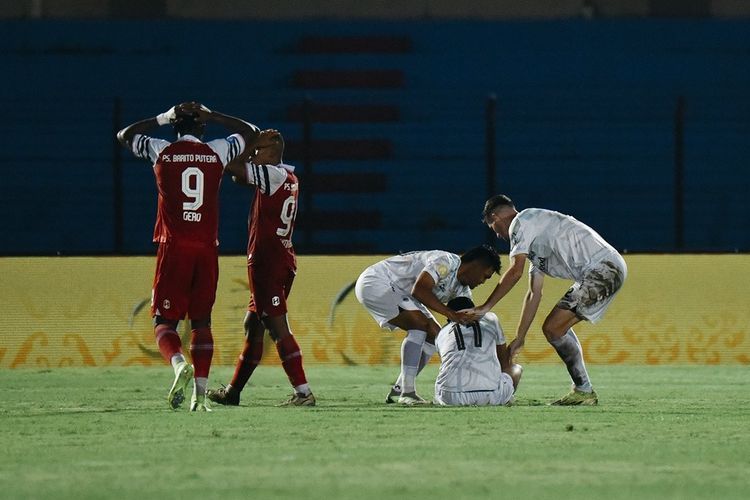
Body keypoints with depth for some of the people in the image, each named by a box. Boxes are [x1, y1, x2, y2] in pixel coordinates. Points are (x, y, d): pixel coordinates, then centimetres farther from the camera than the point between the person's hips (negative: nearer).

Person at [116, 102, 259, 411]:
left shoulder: (161, 151, 2)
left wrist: (162, 118, 22)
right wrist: (212, 116, 22)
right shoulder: (217, 152, 5)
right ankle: (200, 394, 1)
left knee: (164, 320, 1)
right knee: (201, 321, 10)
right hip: (207, 248, 2)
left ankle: (179, 363, -30)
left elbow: (124, 135, 20)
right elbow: (251, 132, 23)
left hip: (174, 247, -2)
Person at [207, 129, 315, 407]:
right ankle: (233, 391, 25)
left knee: (278, 328, -10)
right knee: (253, 325, 17)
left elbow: (233, 167, -11)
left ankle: (303, 392, -16)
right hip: (284, 260, 10)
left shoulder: (273, 175, -11)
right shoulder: (288, 177, 15)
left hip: (266, 260, -10)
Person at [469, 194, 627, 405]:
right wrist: (519, 339, 27)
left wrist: (485, 307, -9)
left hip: (603, 267, -10)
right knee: (553, 327, 15)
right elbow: (534, 294, 28)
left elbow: (515, 271, -12)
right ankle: (584, 391, 15)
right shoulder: (534, 241, 28)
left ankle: (583, 390, -4)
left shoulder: (521, 222, -1)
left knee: (554, 328, -10)